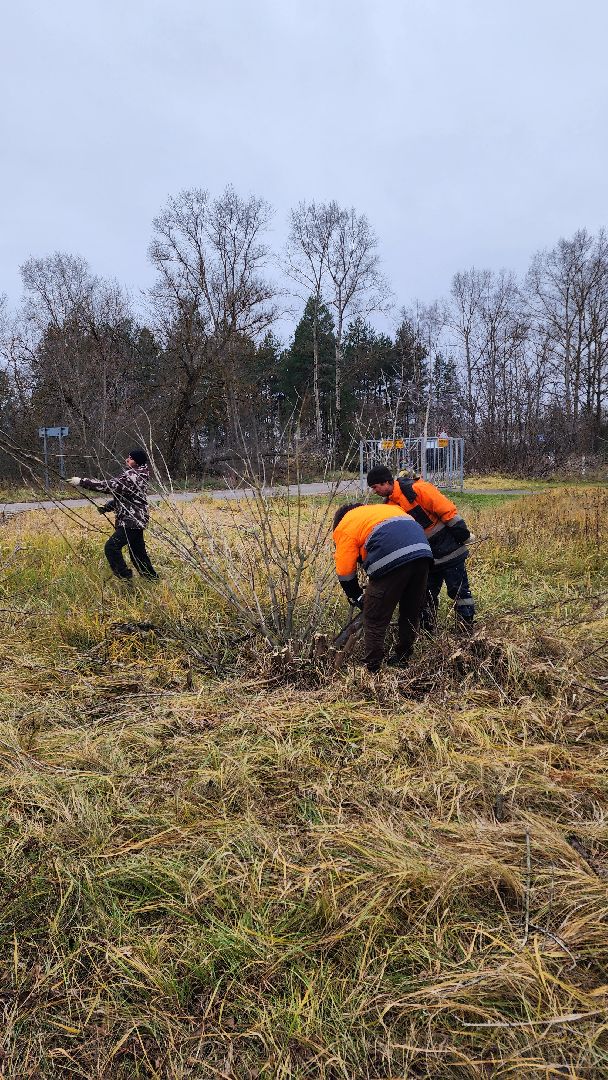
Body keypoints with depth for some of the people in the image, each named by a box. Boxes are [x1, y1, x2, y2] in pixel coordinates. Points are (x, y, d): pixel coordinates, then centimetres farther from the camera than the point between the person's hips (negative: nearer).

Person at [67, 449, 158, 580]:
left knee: (111, 547, -13)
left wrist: (82, 481, -22)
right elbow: (120, 495, 22)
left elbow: (109, 486, -23)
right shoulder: (136, 475, 16)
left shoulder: (132, 476, -17)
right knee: (138, 553, 16)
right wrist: (106, 507, 11)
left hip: (131, 521, -11)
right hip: (136, 521, 11)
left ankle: (126, 578, -10)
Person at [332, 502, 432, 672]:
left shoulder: (344, 527, 16)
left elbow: (345, 571, 10)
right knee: (412, 612, 22)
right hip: (423, 551, 7)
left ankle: (372, 669, 11)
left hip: (392, 561, -7)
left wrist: (356, 597, 25)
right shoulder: (383, 508, 36)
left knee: (375, 620, 6)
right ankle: (403, 658, 34)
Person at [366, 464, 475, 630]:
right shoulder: (390, 504, 5)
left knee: (458, 590, 1)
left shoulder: (417, 489, -21)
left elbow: (447, 509, -20)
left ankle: (467, 629, 11)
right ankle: (427, 630, 26)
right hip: (426, 556, 8)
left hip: (449, 549, -8)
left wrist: (460, 532, -17)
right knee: (427, 593, 14)